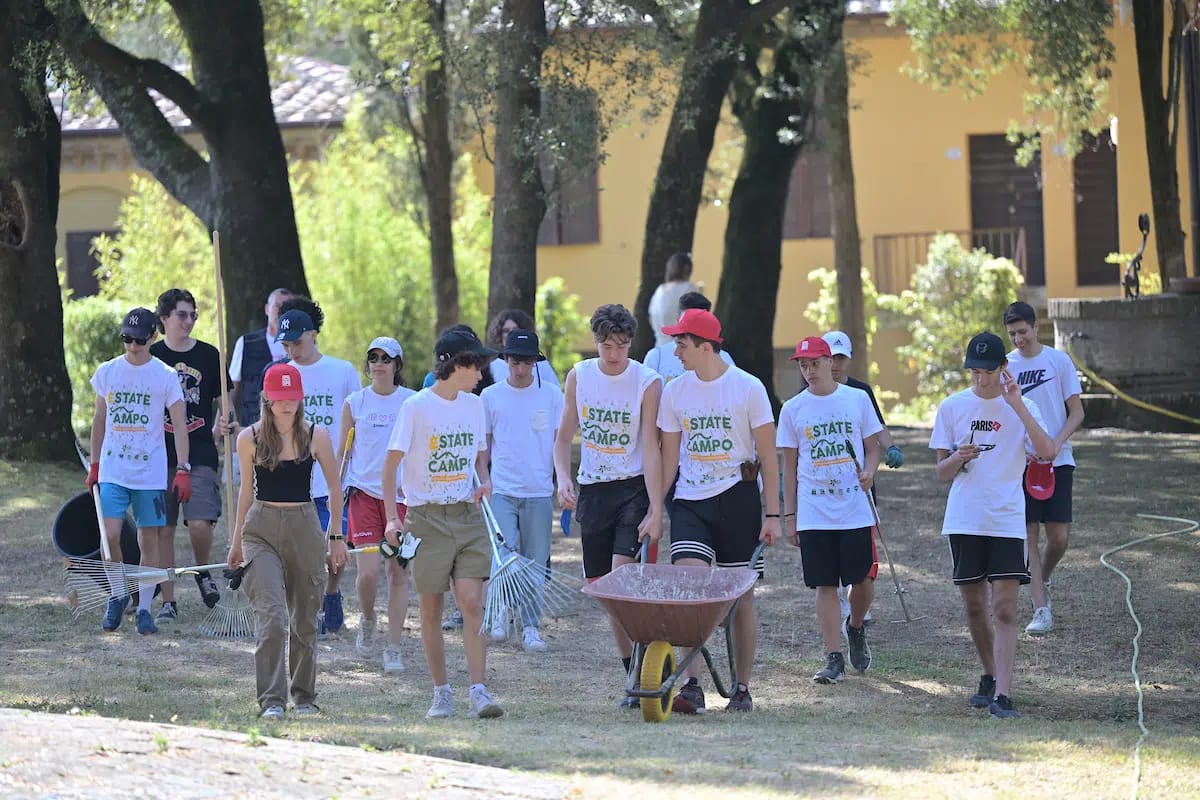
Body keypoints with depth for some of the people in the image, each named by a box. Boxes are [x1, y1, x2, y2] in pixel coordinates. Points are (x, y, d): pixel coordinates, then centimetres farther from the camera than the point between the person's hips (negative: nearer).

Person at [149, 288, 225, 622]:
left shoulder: (208, 355, 5)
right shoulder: (151, 357, 3)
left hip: (200, 453, -1)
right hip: (160, 454, 1)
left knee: (200, 523, -15)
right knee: (164, 530, 1)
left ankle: (203, 572, 16)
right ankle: (168, 602, 8)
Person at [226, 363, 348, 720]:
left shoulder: (316, 436, -1)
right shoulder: (250, 438, -1)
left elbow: (334, 487, 8)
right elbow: (246, 488, 12)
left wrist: (336, 537, 7)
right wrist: (236, 539, 16)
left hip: (305, 527, 1)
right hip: (261, 528, -1)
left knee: (304, 620, 10)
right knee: (271, 617, -16)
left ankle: (303, 696, 26)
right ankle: (272, 700, -17)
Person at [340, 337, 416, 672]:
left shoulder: (413, 402, 2)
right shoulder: (355, 402, 5)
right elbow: (342, 453, 10)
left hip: (403, 495, 0)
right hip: (364, 493, 0)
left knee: (399, 572, 1)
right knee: (368, 572, -10)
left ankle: (394, 648, 8)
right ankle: (367, 620, 21)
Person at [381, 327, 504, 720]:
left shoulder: (474, 405, 9)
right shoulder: (416, 406, -6)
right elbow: (390, 465, -5)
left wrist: (484, 480, 1)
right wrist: (392, 518, -12)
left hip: (468, 515, 3)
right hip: (427, 517, -3)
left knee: (472, 603, -9)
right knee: (431, 610, 3)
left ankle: (478, 692, -12)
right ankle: (441, 693, 13)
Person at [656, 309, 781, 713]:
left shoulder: (748, 388, -4)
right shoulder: (675, 392, 6)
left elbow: (768, 455, -1)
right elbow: (669, 456, 12)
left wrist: (772, 515, -5)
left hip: (737, 499, -2)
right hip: (690, 502, 2)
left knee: (741, 596, 3)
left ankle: (742, 689, 13)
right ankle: (691, 686, -19)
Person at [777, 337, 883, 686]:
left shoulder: (857, 399, 4)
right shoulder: (793, 409, 5)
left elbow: (872, 447, 9)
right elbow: (789, 465, 9)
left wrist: (869, 472, -13)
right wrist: (790, 515, 6)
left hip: (855, 509, 0)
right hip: (814, 512, 0)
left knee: (864, 579, 0)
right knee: (825, 585, -2)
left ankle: (855, 628, 31)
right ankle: (834, 659, 1)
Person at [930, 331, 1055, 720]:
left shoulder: (1021, 407, -1)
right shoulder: (952, 407, 5)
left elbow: (1047, 452, -17)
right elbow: (942, 471, 8)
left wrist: (1017, 404, -20)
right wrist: (958, 458, -16)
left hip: (1007, 521, -3)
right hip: (964, 521, 3)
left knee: (1004, 609, -10)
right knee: (974, 606, 11)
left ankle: (1003, 694, -15)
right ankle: (990, 677, 30)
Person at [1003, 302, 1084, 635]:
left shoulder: (1058, 361, 0)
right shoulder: (1004, 366, 5)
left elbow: (1077, 412, 1)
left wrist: (1057, 442, -15)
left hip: (1057, 461, -1)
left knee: (1058, 537, -2)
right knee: (1029, 536, -4)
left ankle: (1041, 582, 28)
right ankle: (1041, 610, -3)